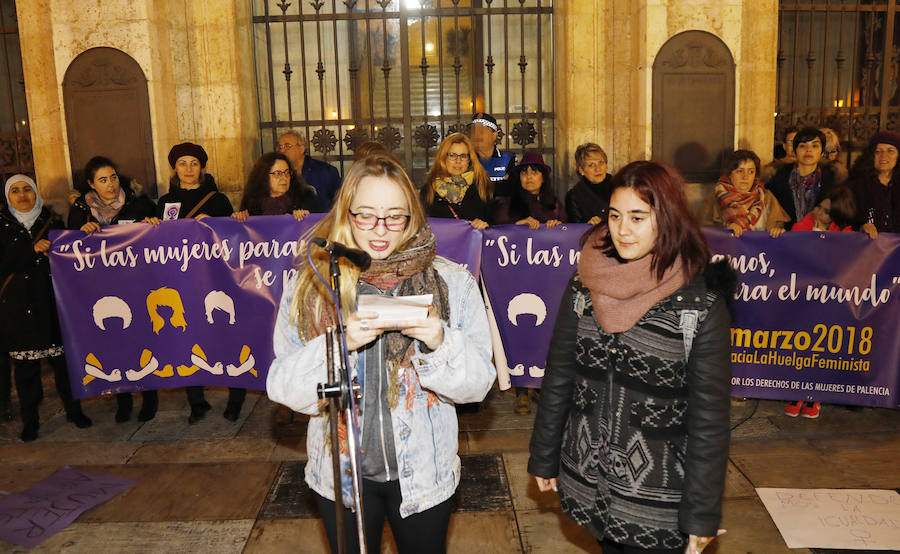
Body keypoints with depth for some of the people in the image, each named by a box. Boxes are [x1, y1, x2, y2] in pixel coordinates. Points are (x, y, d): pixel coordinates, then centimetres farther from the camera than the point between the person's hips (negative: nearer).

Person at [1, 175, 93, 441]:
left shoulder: (53, 221, 10)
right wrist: (33, 250, -16)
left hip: (53, 301, 1)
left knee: (63, 359, 2)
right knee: (26, 363, 2)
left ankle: (73, 410, 17)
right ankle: (29, 421, 14)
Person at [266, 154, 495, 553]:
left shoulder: (452, 282, -7)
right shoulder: (311, 284, -7)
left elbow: (478, 383, -6)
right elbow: (283, 388, -10)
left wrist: (441, 343, -26)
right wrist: (339, 343, -27)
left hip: (424, 473, 0)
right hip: (340, 473, 0)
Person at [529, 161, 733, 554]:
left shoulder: (701, 304, -14)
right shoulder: (585, 287, -3)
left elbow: (709, 417, -10)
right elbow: (558, 378, 5)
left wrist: (702, 514, -8)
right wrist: (543, 459, 10)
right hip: (587, 481, 3)